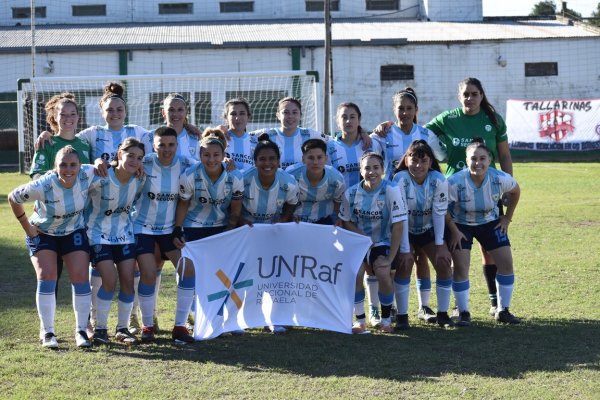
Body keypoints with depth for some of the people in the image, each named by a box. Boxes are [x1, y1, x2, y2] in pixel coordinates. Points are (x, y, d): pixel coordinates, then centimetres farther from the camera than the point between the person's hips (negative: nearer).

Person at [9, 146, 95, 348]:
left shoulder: (87, 175, -25)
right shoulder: (43, 186, -32)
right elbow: (13, 198, -16)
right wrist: (26, 226, -11)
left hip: (74, 232, 2)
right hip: (42, 233, -2)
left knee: (80, 277, -7)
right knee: (46, 277, -14)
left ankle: (81, 330, 6)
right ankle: (47, 332, -3)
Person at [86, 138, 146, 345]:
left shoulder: (139, 181, -10)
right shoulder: (101, 178, -25)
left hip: (124, 235, 5)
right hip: (99, 234, -4)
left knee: (128, 280, -2)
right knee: (110, 280, -14)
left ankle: (122, 328, 12)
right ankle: (100, 328, 4)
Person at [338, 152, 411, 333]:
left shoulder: (391, 191, -17)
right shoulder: (351, 193, -8)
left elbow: (398, 226, -16)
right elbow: (346, 221, 6)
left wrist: (391, 257, -17)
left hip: (382, 243, -2)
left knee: (383, 274, -26)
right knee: (355, 274, -24)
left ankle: (386, 318, -1)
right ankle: (360, 319, -5)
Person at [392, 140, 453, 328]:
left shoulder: (438, 180, -22)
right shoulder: (400, 180, -27)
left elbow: (439, 213, -17)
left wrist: (440, 246, -17)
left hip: (428, 230, 2)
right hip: (404, 231, -2)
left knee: (444, 264, -10)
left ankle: (442, 313, 3)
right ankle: (402, 315, -10)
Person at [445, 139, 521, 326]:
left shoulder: (500, 179, -24)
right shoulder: (455, 182, -31)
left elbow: (516, 191, -1)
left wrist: (507, 217, 0)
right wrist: (454, 231, -16)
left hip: (490, 223, 3)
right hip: (461, 225, -2)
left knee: (506, 263, -4)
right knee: (461, 267, -13)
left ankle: (503, 311, 11)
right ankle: (463, 313, 2)